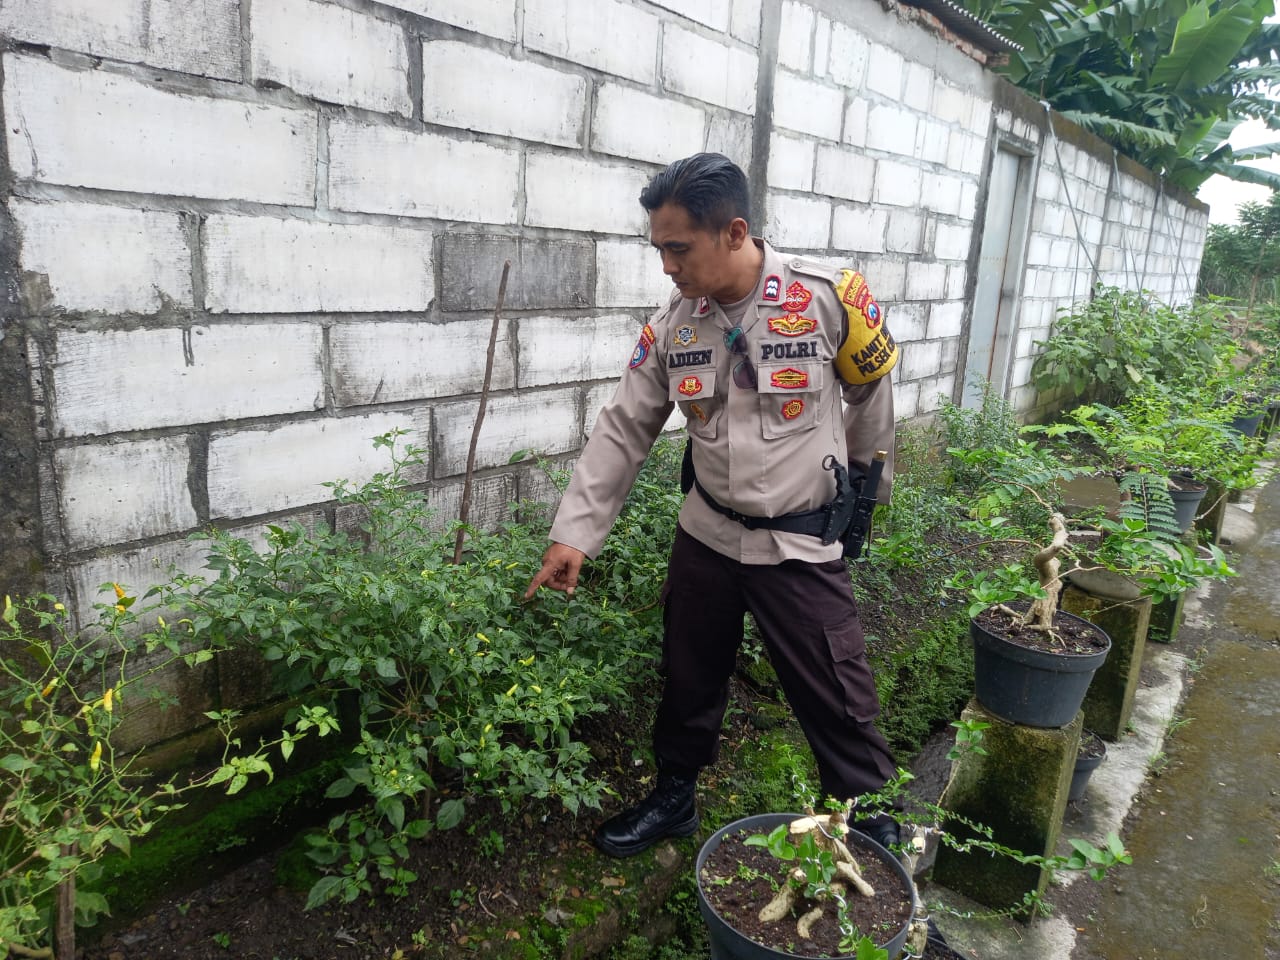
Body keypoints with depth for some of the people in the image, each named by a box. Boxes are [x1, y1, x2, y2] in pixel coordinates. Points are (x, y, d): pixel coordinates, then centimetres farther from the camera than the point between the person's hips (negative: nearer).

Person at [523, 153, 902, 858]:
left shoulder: (828, 298, -16)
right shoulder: (672, 324, -5)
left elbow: (870, 397, 1)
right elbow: (622, 431, -2)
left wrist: (865, 488, 13)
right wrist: (574, 533, -5)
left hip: (803, 543, -3)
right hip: (706, 535, 4)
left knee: (837, 698, 4)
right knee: (688, 680, 17)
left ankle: (870, 822, 27)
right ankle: (674, 799, 40)